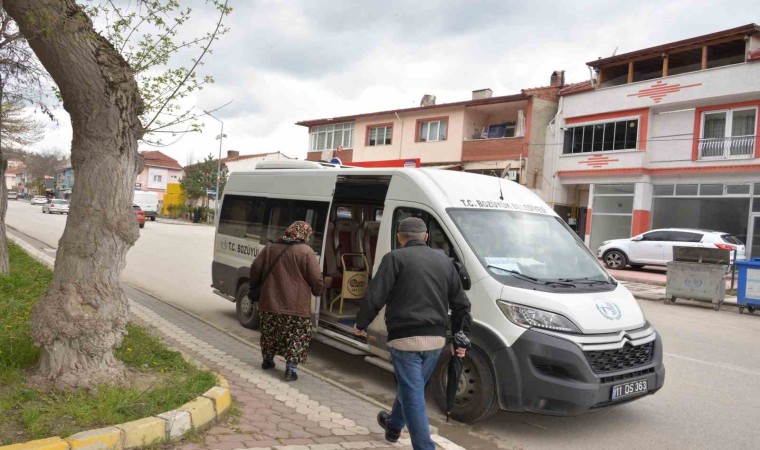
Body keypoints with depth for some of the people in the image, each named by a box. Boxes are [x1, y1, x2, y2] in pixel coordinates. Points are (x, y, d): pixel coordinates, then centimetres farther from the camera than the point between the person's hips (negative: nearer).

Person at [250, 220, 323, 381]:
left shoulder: (270, 247, 8)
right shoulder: (306, 251, -8)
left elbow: (255, 269, 12)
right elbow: (316, 279, -8)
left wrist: (255, 286, 28)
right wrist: (318, 291, 12)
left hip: (270, 301, 5)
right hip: (296, 305, -5)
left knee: (270, 333, 23)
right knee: (296, 337, 6)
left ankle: (268, 360, 37)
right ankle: (290, 369, 0)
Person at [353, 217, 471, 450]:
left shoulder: (395, 258, -4)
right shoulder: (444, 260, 13)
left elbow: (375, 297, -10)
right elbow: (461, 304, 15)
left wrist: (361, 324, 5)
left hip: (406, 337, -6)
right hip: (436, 339, 7)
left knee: (413, 395, 1)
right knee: (411, 388, 25)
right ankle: (393, 425, 47)